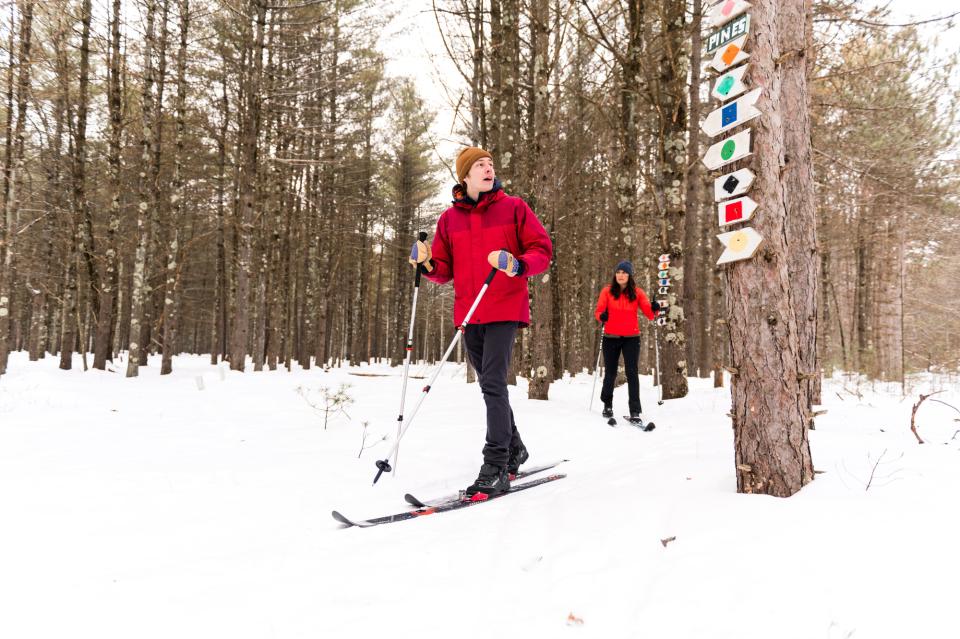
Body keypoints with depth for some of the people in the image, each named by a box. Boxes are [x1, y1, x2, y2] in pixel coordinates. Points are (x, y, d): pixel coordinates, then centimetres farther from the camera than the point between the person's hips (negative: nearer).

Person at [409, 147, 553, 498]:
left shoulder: (513, 208, 1)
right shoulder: (449, 218, 9)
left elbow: (542, 249, -2)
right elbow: (445, 271, 11)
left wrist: (518, 265, -21)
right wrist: (428, 264, -11)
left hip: (505, 310, -5)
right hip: (468, 314, 5)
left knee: (493, 384, -14)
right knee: (491, 386, 15)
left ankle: (495, 468, -10)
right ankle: (514, 449, 34)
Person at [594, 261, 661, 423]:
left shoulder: (637, 292, 0)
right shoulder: (607, 291, -1)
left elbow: (649, 314, -4)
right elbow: (599, 310, -3)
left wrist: (654, 309, -25)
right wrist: (602, 316, -25)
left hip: (631, 338, -1)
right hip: (611, 338, 1)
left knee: (632, 373, -9)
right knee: (610, 373, 11)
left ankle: (635, 412, -7)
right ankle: (607, 405, 35)